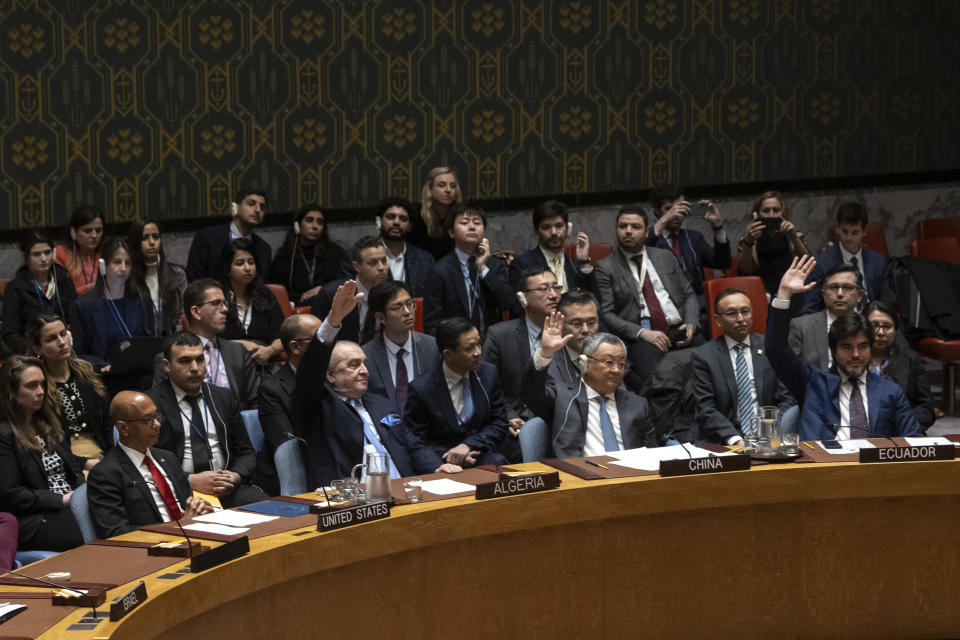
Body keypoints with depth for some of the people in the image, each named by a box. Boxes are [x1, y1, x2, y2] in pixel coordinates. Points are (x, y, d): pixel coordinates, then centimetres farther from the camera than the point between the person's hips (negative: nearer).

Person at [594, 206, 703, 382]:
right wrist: (642, 333, -12)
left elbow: (689, 294, 22)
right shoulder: (605, 267, 8)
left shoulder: (665, 257, 21)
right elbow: (605, 314, 1)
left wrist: (691, 324, 0)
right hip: (640, 337, -4)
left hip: (678, 330, 4)